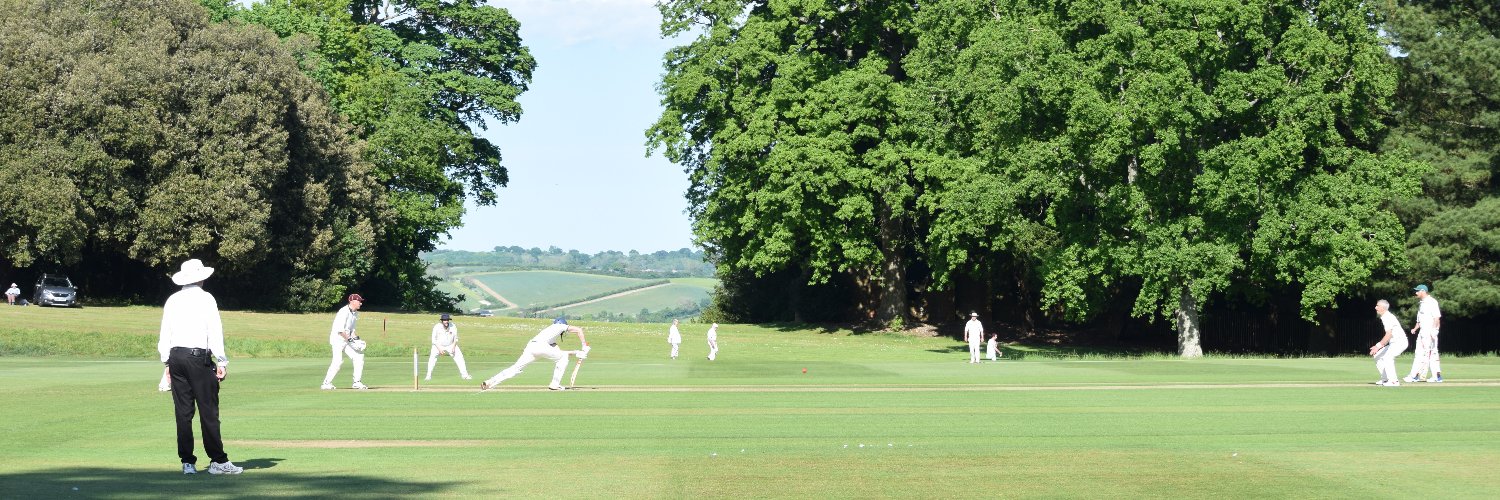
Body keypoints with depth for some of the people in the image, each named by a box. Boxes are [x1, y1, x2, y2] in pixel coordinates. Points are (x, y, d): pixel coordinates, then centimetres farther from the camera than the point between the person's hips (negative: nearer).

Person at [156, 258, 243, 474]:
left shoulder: (172, 300, 12)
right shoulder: (205, 298, -3)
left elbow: (165, 334, 13)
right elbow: (215, 333, -7)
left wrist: (167, 362, 19)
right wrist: (222, 362, -4)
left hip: (175, 357, 5)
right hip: (199, 357, -5)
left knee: (183, 412, 6)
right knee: (208, 411, -3)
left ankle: (187, 462, 6)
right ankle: (218, 461, -2)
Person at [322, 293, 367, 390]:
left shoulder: (355, 313, 11)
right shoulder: (344, 312, -18)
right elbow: (339, 329, -24)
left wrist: (355, 337, 5)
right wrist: (348, 338, -25)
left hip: (347, 340, 9)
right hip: (337, 339, -9)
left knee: (359, 356, 2)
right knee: (338, 361, -18)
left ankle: (357, 382, 7)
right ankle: (326, 383, -10)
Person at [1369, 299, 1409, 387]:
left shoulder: (1388, 317, -17)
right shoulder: (1384, 317, 13)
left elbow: (1389, 335, -28)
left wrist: (1378, 346, -28)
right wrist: (1378, 346, 16)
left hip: (1400, 342, -11)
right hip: (1393, 343, 11)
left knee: (1387, 357, -28)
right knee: (1377, 356, 14)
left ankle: (1393, 381, -25)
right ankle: (1385, 379, 17)